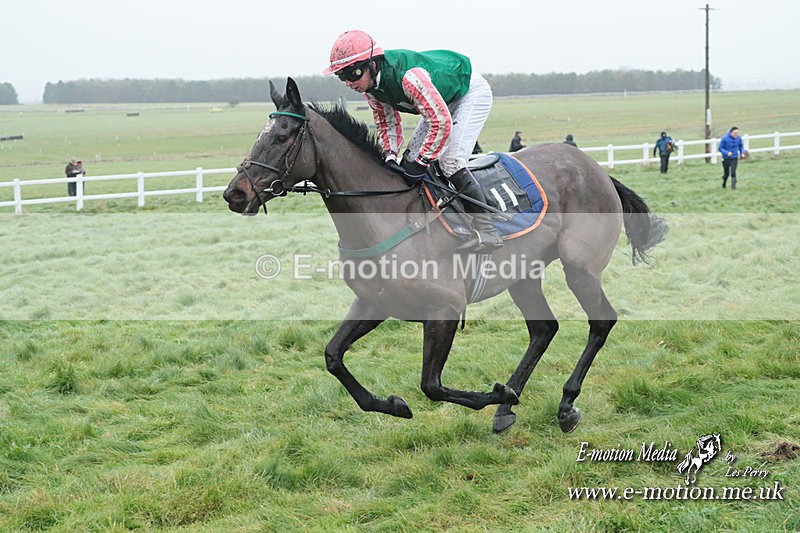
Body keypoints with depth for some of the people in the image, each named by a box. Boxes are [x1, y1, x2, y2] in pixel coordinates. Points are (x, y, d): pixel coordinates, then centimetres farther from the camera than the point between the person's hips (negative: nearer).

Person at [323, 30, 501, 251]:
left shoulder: (408, 76, -41)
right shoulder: (369, 81, -13)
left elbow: (441, 123, -39)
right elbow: (386, 122, -1)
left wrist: (420, 163, -33)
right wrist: (389, 156, -19)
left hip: (471, 93, -9)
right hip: (444, 99, 9)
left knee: (450, 159, -22)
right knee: (411, 158, 4)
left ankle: (486, 230, -20)